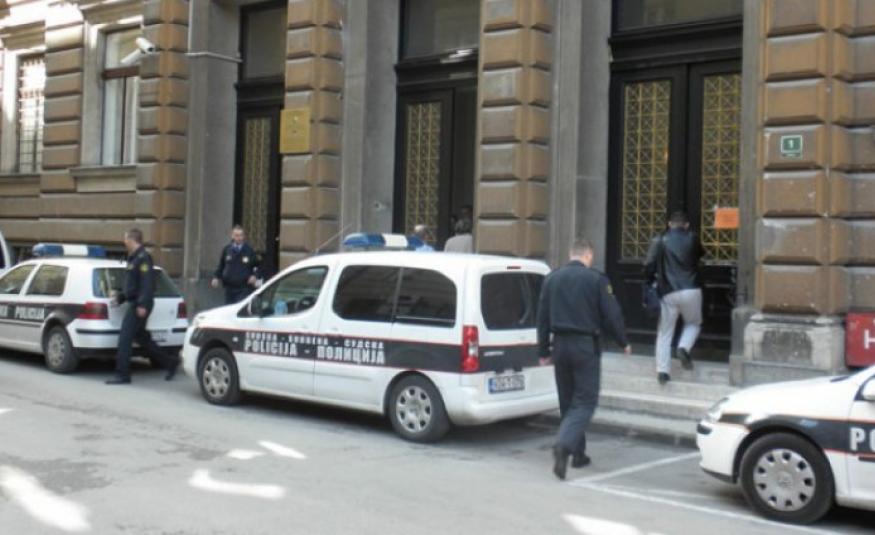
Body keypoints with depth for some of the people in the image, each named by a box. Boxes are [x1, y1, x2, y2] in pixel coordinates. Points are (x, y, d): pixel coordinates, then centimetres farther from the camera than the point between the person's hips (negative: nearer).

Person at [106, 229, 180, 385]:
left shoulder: (143, 258, -13)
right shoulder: (134, 258, 19)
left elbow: (147, 283, -22)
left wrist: (142, 304, -28)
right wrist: (120, 297, 21)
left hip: (139, 306, -10)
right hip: (134, 303, 10)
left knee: (125, 337, -9)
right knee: (141, 337, 14)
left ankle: (122, 375, -6)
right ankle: (170, 363, 20)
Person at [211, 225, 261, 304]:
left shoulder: (249, 250, -1)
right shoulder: (227, 249, 5)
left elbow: (258, 266, 8)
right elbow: (221, 266, 14)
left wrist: (255, 275, -8)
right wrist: (216, 277, 0)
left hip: (244, 289, -4)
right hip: (229, 288, 4)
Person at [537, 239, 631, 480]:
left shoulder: (552, 279, 7)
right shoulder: (596, 279, -7)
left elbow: (543, 318, 9)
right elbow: (611, 315, -6)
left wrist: (544, 351, 14)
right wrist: (623, 343, 9)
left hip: (560, 345, 5)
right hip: (586, 347, -5)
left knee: (567, 402, 15)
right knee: (585, 401, -2)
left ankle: (578, 454, 22)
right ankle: (564, 445, -22)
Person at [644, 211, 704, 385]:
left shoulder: (659, 241, 1)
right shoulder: (692, 239, 5)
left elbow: (649, 266, -5)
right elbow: (699, 255, 19)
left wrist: (651, 282, 9)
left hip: (668, 293, 0)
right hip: (691, 290, 0)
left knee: (665, 333, 7)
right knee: (693, 323, 23)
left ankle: (663, 370, 1)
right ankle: (684, 347, -4)